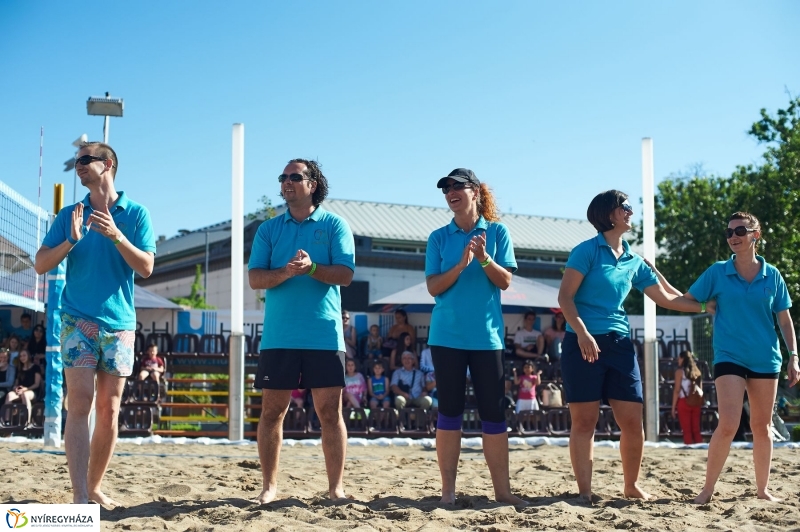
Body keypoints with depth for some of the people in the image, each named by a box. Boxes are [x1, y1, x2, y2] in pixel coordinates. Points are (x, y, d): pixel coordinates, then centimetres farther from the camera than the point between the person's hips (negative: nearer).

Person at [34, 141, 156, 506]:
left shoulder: (135, 214, 4)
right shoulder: (70, 215, 8)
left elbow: (146, 268, -3)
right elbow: (41, 265, 4)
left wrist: (116, 236, -18)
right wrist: (71, 240, -13)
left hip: (119, 323, 1)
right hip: (78, 320, -1)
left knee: (109, 411, 4)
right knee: (80, 405, -12)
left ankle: (94, 487, 16)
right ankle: (79, 496, -17)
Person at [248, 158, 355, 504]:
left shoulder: (334, 225, 5)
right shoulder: (268, 229, 11)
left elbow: (345, 274, -5)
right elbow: (255, 279, 1)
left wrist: (312, 268, -23)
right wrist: (285, 272, -19)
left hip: (324, 336, -2)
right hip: (278, 337, 2)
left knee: (330, 412, 0)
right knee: (272, 411, 3)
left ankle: (336, 487, 7)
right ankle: (269, 485, 13)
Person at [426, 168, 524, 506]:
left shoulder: (497, 232, 4)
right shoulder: (439, 237, 5)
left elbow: (505, 281, -1)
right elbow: (433, 287, -1)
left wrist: (484, 259, -18)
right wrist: (461, 264, -16)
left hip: (487, 335, 0)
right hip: (447, 335, 0)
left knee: (493, 412, 2)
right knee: (449, 411, 2)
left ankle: (502, 489, 7)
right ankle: (448, 490, 8)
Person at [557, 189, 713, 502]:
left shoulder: (633, 261, 14)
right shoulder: (587, 251, -3)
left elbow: (665, 298, 21)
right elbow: (565, 297, -9)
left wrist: (705, 306, 20)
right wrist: (582, 332, -21)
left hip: (619, 344, 6)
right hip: (583, 343, -5)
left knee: (632, 421, 2)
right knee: (584, 421, -3)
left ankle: (631, 486, 19)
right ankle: (584, 491, 3)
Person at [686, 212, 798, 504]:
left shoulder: (772, 275, 3)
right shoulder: (717, 272, 0)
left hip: (765, 359, 2)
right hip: (729, 357, -2)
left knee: (762, 426, 10)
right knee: (728, 426, -13)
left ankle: (763, 488, 24)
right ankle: (707, 488, 0)